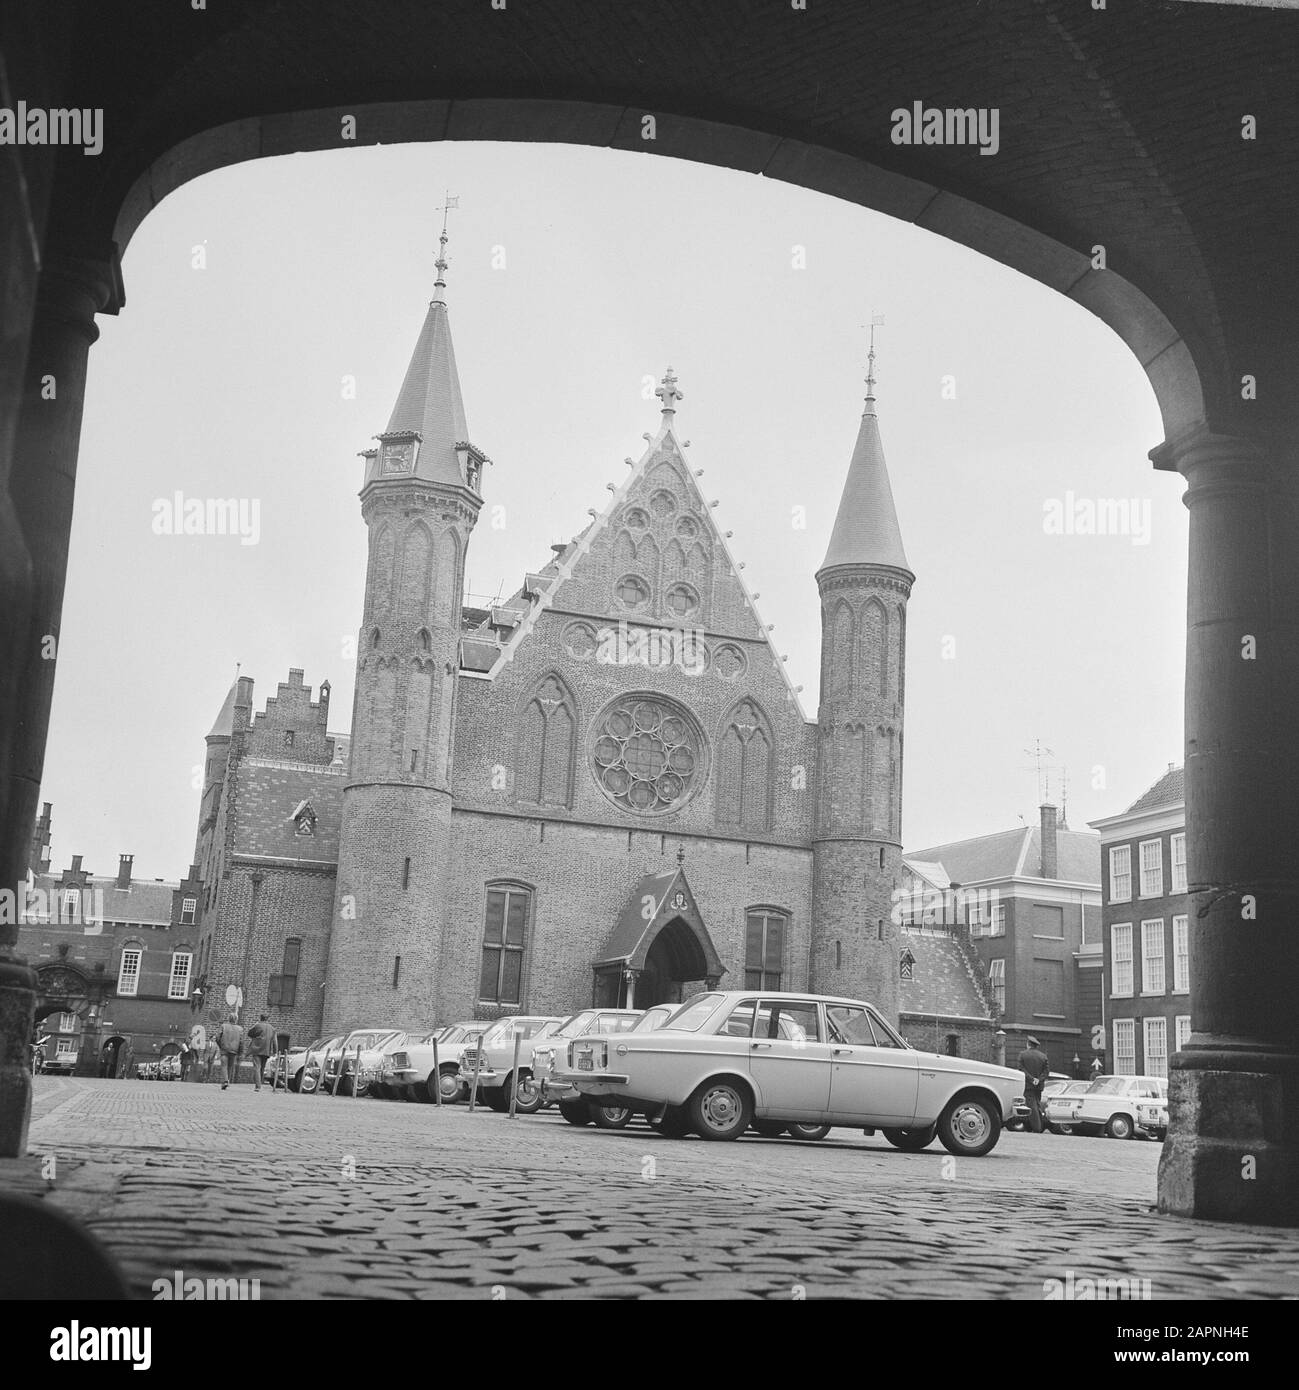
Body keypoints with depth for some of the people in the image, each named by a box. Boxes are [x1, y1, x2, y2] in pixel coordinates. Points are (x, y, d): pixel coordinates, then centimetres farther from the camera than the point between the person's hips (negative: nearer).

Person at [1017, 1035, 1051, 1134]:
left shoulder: (1023, 1054, -3)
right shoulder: (1043, 1055, 7)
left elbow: (1021, 1069, -10)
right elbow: (1046, 1070, 1)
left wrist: (1031, 1079, -11)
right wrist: (1039, 1079, -7)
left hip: (1028, 1085, -4)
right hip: (1039, 1085, 4)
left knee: (1032, 1107, -5)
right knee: (1038, 1105, 15)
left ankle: (1036, 1128, -10)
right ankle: (1040, 1127, 16)